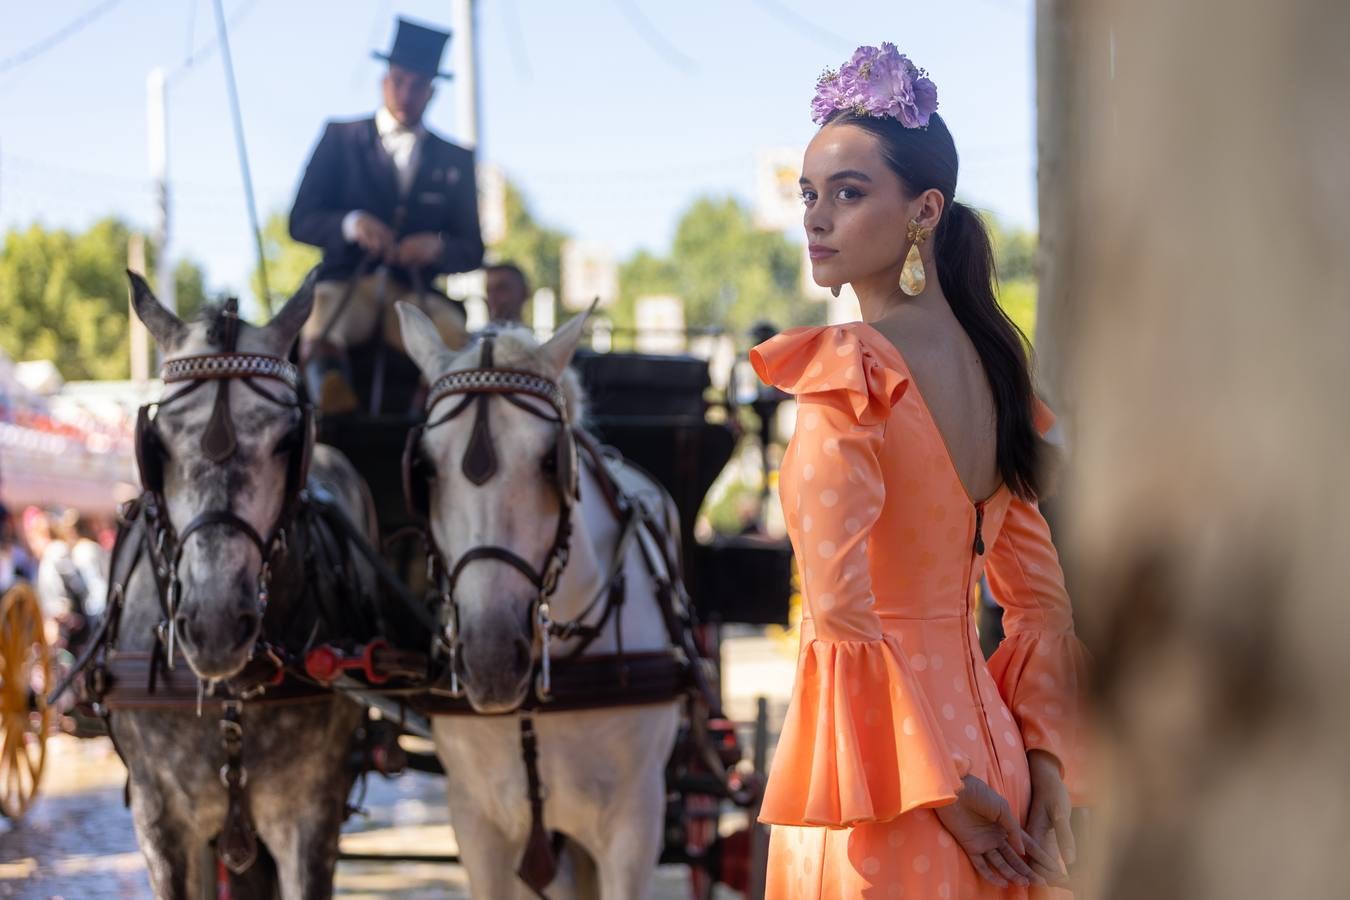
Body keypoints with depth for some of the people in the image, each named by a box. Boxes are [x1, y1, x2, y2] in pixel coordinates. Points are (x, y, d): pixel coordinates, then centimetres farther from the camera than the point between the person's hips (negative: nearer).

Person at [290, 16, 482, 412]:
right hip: (347, 283, -1)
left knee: (455, 339, -31)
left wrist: (437, 247, -12)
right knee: (320, 333, -35)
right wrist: (351, 224, -16)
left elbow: (472, 250, 11)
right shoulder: (340, 138, 12)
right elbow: (301, 221, 5)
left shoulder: (455, 159, 15)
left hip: (415, 293, 1)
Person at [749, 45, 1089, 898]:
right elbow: (1044, 602, 10)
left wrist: (935, 786, -17)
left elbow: (841, 609, -21)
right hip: (982, 722, 7)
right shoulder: (991, 359, 10)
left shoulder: (849, 369, -13)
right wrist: (1046, 768, 5)